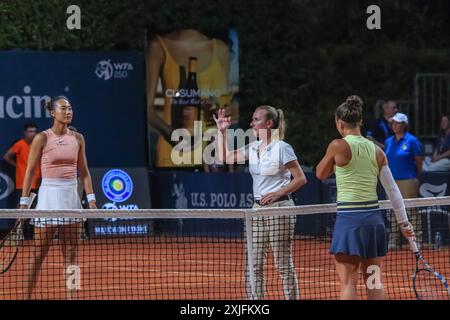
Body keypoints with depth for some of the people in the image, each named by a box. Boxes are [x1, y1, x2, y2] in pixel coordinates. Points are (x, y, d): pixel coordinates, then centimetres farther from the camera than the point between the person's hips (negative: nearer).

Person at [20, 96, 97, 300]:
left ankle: (70, 296, 7)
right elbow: (30, 171, -3)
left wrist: (91, 198, 4)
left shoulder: (77, 138, 7)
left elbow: (84, 171, 11)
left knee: (70, 252, 4)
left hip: (71, 196, 4)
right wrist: (24, 201, -6)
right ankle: (28, 295, 9)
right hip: (49, 195, -4)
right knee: (39, 252, 0)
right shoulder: (42, 138, -5)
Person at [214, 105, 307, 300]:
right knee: (253, 266, 4)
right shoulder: (252, 148, 11)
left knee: (284, 265, -5)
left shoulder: (282, 148, -8)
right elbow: (225, 158, 17)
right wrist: (222, 131, 9)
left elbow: (300, 179, -9)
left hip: (279, 208, -7)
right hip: (258, 208, 7)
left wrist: (277, 194, -16)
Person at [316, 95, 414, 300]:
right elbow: (393, 190, 10)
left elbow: (320, 174, 9)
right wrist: (404, 222, 16)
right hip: (374, 217, 5)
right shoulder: (376, 151, 8)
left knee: (348, 282, -5)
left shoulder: (338, 146, -6)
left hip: (349, 217, -5)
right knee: (374, 281, 11)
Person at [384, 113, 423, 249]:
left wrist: (415, 176, 6)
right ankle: (394, 242, 13)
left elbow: (419, 162, 0)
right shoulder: (388, 142, 11)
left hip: (408, 181, -6)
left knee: (412, 212, -5)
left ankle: (416, 241, -3)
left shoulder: (412, 141, -5)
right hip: (392, 182, 6)